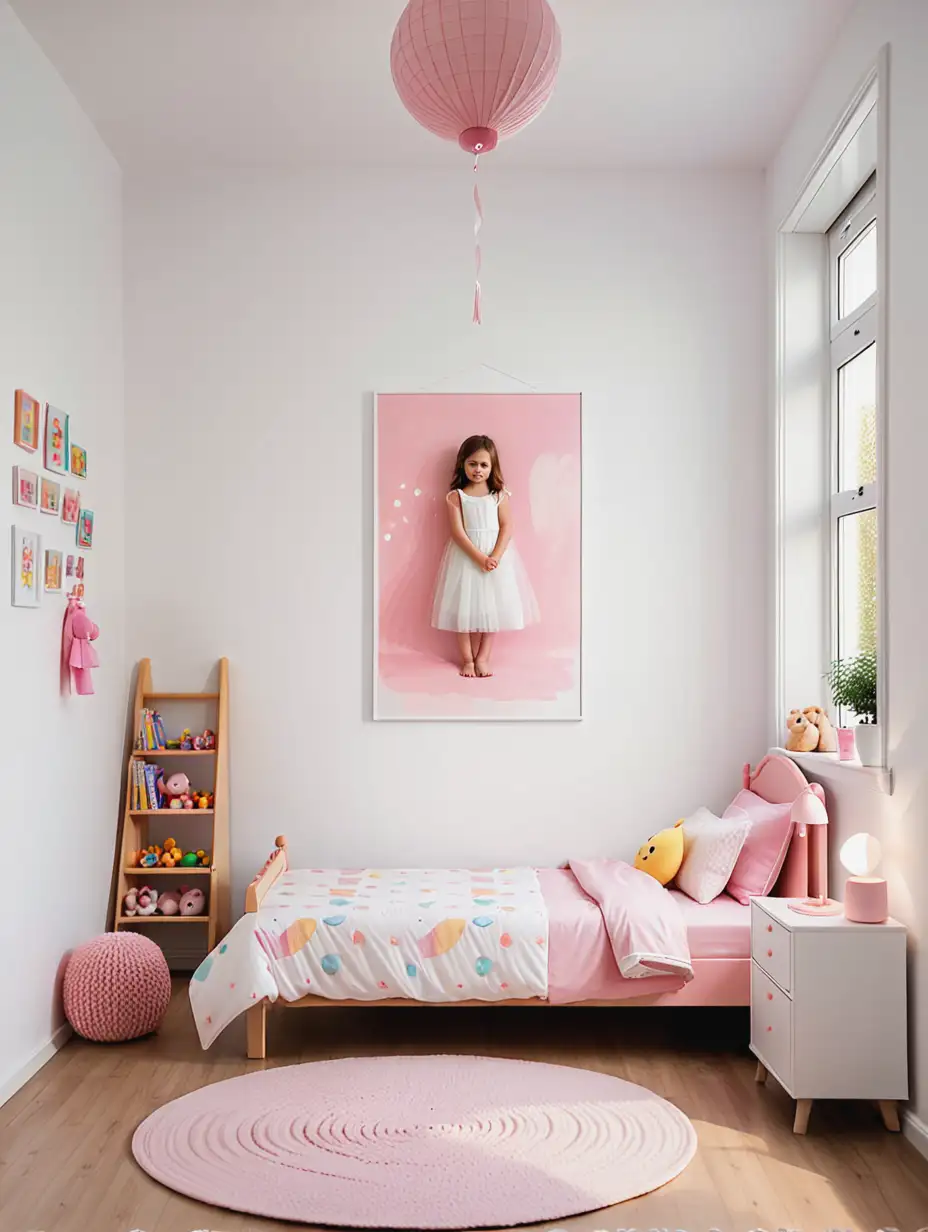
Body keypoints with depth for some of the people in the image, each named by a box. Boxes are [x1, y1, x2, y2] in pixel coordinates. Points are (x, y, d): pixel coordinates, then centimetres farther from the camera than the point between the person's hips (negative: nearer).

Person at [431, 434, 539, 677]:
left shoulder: (500, 495, 2)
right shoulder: (456, 496, -2)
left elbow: (507, 527, -4)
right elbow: (458, 532, -10)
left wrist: (495, 556, -18)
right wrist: (480, 558, -20)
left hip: (497, 555, 1)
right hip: (466, 555, -1)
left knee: (493, 606, 3)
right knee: (464, 607, 0)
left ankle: (483, 658, 13)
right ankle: (467, 659, 11)